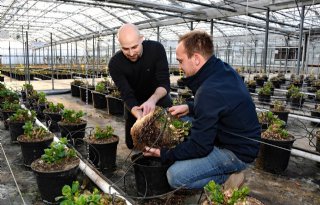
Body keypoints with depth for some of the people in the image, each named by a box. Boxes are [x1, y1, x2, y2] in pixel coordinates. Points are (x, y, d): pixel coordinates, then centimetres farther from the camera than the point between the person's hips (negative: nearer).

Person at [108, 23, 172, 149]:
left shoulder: (156, 49, -25)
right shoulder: (115, 64, -25)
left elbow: (164, 83, -29)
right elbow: (127, 95, -28)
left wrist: (152, 99, -50)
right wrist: (140, 116, -47)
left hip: (158, 98, -1)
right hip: (134, 104, 1)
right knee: (132, 143, 8)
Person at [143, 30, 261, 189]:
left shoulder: (209, 92, -31)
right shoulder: (224, 69, -2)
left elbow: (198, 147, -24)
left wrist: (163, 153, -10)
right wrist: (190, 107, 1)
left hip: (237, 152, -9)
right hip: (241, 140, 10)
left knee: (175, 176, -19)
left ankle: (228, 178, 0)